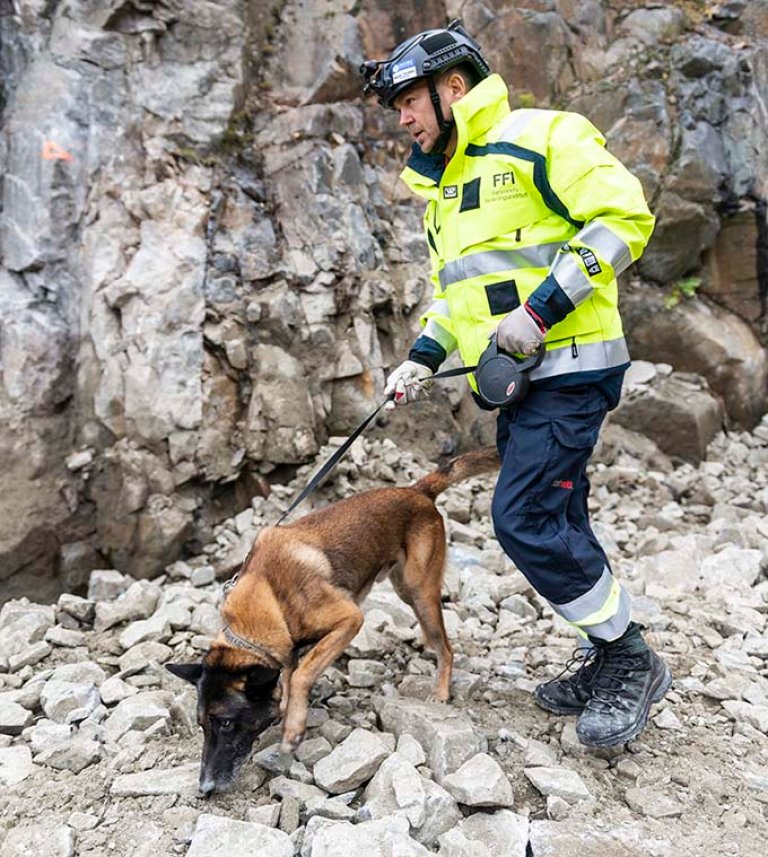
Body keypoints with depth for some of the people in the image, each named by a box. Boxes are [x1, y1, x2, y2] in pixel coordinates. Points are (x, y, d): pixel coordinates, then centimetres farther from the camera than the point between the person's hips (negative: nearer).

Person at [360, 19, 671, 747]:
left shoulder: (540, 138, -6)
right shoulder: (442, 187, 20)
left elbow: (624, 217, -14)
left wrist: (543, 305, -20)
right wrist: (423, 358, 9)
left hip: (569, 367, -8)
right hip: (513, 381, 9)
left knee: (523, 516, -13)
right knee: (555, 524, 10)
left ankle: (631, 659, 6)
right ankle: (608, 657, 26)